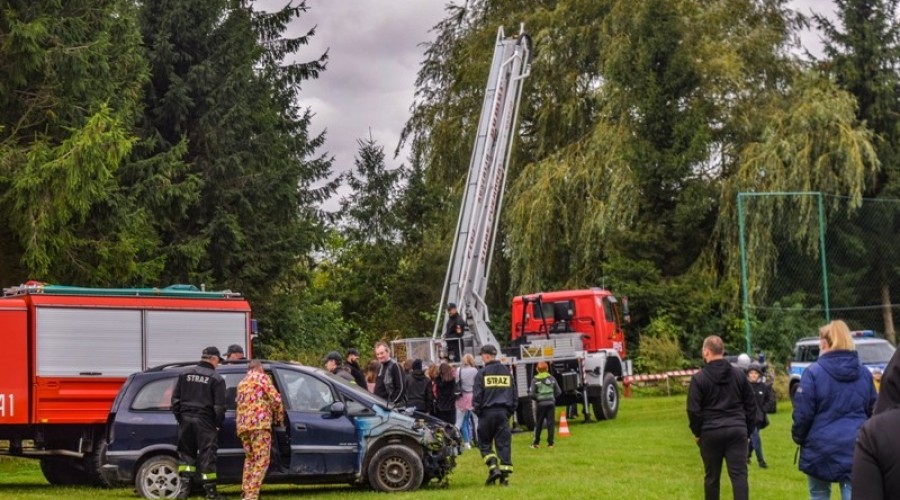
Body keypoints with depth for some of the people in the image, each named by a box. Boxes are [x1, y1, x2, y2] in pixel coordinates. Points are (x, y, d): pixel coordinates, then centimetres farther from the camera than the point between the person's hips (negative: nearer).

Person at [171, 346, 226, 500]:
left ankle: (185, 485, 3)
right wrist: (218, 423, 4)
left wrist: (179, 417, 14)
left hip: (186, 419, 4)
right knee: (207, 455, 1)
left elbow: (175, 399, 8)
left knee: (186, 453, 13)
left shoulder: (185, 374, 8)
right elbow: (219, 406, -8)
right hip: (205, 421, -4)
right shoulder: (216, 379, -6)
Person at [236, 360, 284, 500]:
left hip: (242, 424, 7)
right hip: (259, 422, -7)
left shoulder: (242, 383, 28)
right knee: (261, 459, -8)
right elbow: (275, 399, -2)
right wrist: (279, 419, 10)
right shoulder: (262, 377, 6)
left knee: (250, 458, 16)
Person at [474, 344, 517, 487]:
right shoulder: (506, 372, 11)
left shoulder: (482, 373, -5)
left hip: (487, 412, -4)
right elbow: (514, 395, 14)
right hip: (503, 412, 4)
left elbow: (477, 395, -7)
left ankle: (493, 468, -10)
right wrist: (510, 410, 18)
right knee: (504, 444, 3)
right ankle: (505, 475, -1)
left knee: (485, 444, 7)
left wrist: (477, 411, 5)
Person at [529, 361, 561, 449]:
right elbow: (558, 392, 3)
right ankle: (550, 443, 2)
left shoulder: (535, 380, -5)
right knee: (550, 423, 3)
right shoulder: (551, 378, 4)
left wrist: (537, 398, 7)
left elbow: (531, 394, -11)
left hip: (540, 403, -2)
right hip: (551, 403, 2)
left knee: (538, 423, 8)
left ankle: (536, 442, 12)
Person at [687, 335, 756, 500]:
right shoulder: (739, 374, 6)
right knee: (739, 475, -2)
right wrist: (748, 429, 17)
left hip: (711, 432, -2)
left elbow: (693, 410, -7)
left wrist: (697, 432, 7)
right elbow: (750, 405, 10)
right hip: (737, 431, 2)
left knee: (712, 477, 10)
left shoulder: (699, 378, -6)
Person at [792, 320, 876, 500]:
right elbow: (873, 412, 13)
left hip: (821, 447, -3)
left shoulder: (814, 372, -9)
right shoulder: (864, 373, 6)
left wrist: (798, 437, 8)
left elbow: (803, 413, -9)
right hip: (855, 449, 3)